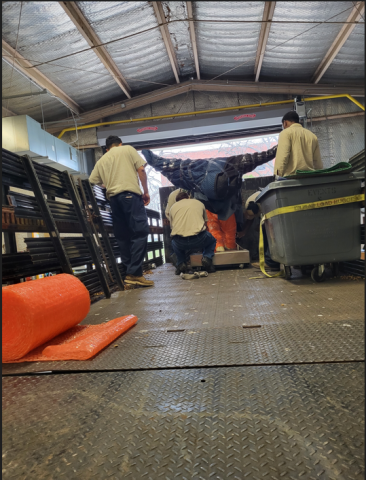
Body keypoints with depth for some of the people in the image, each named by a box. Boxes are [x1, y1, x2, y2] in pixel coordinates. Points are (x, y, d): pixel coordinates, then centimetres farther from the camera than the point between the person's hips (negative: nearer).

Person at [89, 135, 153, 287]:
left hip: (113, 198, 5)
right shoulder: (128, 149, 15)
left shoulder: (101, 160, 23)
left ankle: (128, 272, 9)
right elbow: (141, 169, 3)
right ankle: (134, 273, -17)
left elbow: (91, 182, 18)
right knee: (140, 232, -9)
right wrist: (146, 191, 7)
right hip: (130, 194, -5)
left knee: (122, 236, 8)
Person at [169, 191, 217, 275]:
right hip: (198, 240, -1)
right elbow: (205, 222, 33)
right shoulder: (199, 203, 23)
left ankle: (181, 264, 17)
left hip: (180, 243, 1)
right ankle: (207, 257, 4)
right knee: (212, 240, 33)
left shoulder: (173, 207, 23)